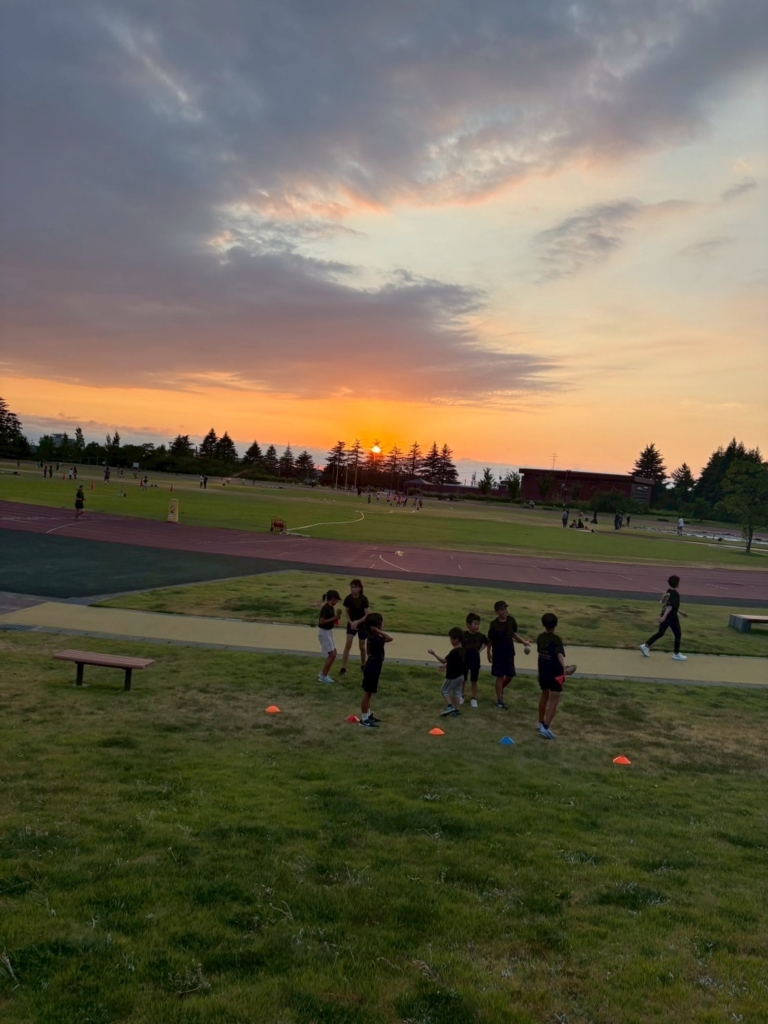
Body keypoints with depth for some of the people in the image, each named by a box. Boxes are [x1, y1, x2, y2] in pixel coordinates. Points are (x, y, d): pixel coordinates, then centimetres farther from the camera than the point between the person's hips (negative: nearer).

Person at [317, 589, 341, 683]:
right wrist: (334, 618, -23)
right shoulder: (326, 608, -21)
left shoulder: (331, 607, 8)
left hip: (328, 632, 10)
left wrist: (336, 618, -1)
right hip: (324, 632, -10)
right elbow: (322, 621, -26)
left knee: (333, 653, 15)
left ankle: (323, 674, 23)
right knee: (332, 654, -7)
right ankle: (323, 676, 1)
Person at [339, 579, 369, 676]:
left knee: (362, 646, 9)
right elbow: (347, 612, -2)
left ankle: (363, 665, 32)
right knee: (348, 644, -12)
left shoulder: (364, 599, -19)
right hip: (351, 623, 1)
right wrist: (351, 622, -17)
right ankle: (343, 667, -11)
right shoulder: (348, 598, -12)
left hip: (362, 624, -1)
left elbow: (367, 615, -18)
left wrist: (357, 622, -30)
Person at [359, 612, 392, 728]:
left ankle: (368, 714, 32)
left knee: (368, 693, 19)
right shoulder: (375, 639, -27)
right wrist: (378, 631, -30)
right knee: (367, 693, -1)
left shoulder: (372, 636, 1)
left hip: (373, 668, 10)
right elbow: (389, 638, -34)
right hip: (372, 669, -10)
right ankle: (364, 719, 8)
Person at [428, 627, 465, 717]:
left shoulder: (454, 651, -26)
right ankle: (456, 710, 18)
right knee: (457, 692, 14)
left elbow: (444, 661, -22)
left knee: (445, 690, 6)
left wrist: (434, 654, -19)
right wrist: (446, 665, 18)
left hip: (453, 676, -9)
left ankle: (449, 706, -3)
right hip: (460, 675, 9)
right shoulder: (461, 650, 4)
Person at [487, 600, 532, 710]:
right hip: (498, 654, -5)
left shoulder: (511, 620, -5)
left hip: (509, 653, 5)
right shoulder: (494, 624, -18)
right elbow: (490, 640, -8)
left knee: (510, 675, 12)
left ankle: (501, 689, 41)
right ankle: (499, 700, 12)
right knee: (499, 676, 1)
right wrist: (489, 653, -1)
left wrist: (523, 642, 5)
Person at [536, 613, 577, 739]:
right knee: (553, 701, -5)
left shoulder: (540, 637, 3)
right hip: (555, 674, -7)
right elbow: (560, 654, -36)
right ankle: (545, 727, -15)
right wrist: (564, 667, -52)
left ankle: (541, 723, 35)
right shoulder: (556, 639, -18)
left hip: (543, 672, 7)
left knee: (544, 696, 23)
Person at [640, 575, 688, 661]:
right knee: (678, 634, 6)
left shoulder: (668, 592, 10)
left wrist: (680, 612, 29)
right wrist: (664, 616, -33)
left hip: (666, 616, 8)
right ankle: (676, 654, 13)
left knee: (660, 633, 14)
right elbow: (670, 606, -26)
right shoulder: (675, 594, -17)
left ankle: (646, 645, 7)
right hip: (672, 617, -8)